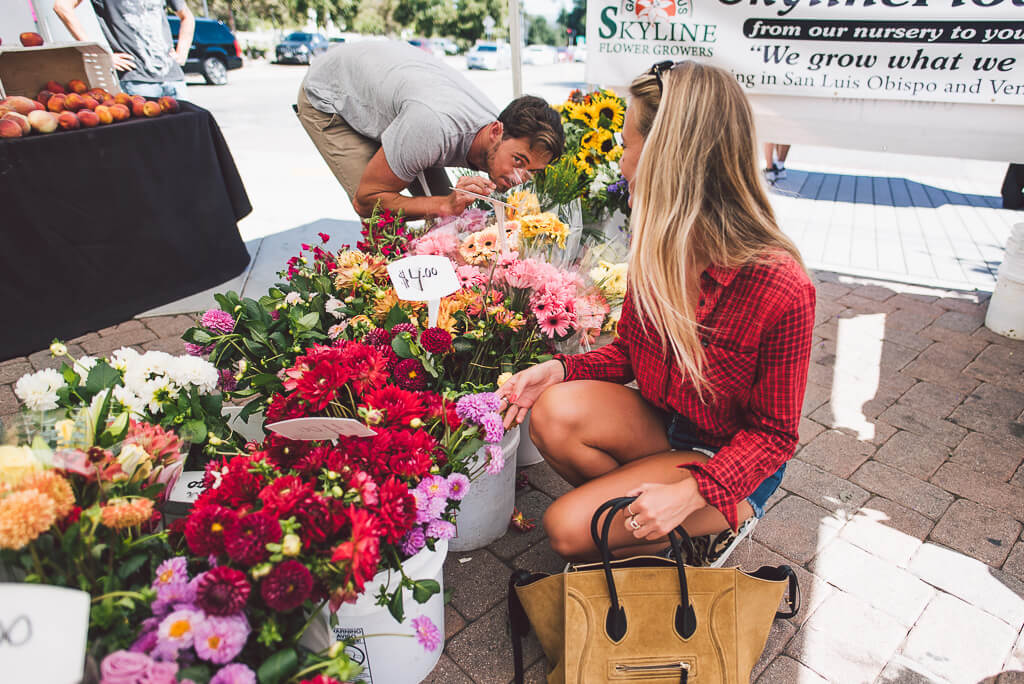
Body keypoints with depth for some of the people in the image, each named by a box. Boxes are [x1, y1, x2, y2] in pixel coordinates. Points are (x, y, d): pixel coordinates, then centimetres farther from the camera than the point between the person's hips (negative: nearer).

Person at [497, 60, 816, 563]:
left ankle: (723, 520, 8)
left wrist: (689, 492, -28)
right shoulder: (655, 248, -10)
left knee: (567, 528, -16)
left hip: (729, 458, -5)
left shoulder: (781, 289, -28)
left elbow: (774, 434, -16)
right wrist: (561, 370, -13)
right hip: (659, 423, 6)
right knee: (554, 412, -23)